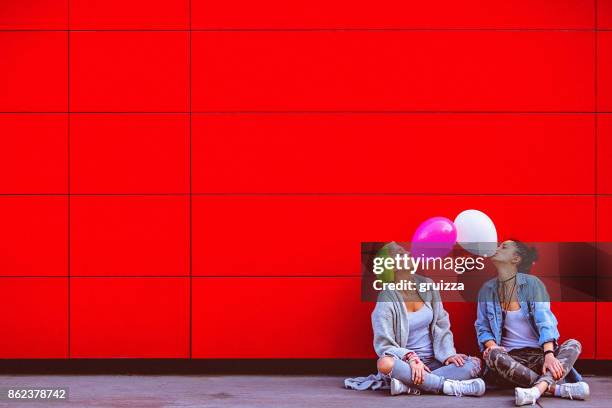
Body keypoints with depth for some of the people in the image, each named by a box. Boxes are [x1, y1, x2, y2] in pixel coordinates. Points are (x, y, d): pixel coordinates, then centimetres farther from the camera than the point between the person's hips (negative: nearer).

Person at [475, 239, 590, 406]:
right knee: (492, 355, -33)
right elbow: (482, 327, 9)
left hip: (539, 354, 0)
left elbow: (544, 322, -13)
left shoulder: (532, 283, -1)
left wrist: (549, 354, -30)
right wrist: (491, 345, -15)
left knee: (573, 344, -26)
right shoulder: (487, 289, 8)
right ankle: (558, 388, -42)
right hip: (510, 357, 1)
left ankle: (538, 388, -54)